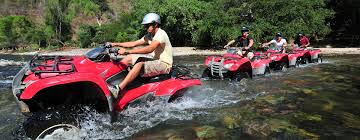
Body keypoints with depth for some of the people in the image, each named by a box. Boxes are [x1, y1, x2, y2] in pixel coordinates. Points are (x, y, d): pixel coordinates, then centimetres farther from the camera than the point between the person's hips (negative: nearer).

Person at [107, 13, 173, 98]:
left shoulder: (161, 34, -16)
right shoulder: (149, 36, 14)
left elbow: (149, 49, -31)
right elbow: (133, 44, 14)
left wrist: (127, 52, -34)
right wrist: (115, 44, 5)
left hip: (164, 64, -9)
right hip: (156, 61, 10)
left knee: (140, 64, -33)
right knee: (129, 58, 4)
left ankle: (118, 89, -41)